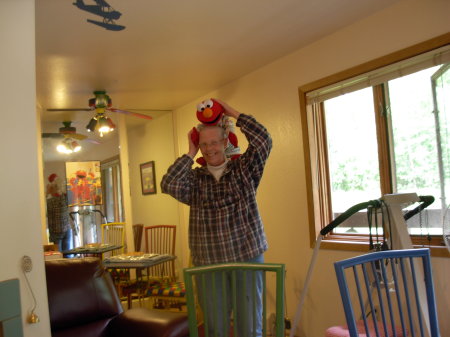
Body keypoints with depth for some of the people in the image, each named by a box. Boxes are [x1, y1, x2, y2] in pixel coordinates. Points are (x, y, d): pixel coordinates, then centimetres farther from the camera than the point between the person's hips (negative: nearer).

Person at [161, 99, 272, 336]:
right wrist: (191, 153, -3)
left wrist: (233, 113, -4)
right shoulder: (194, 178, 7)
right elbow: (168, 185, -11)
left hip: (248, 256, -1)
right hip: (208, 262, 1)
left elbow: (263, 140, -9)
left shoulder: (244, 169, 4)